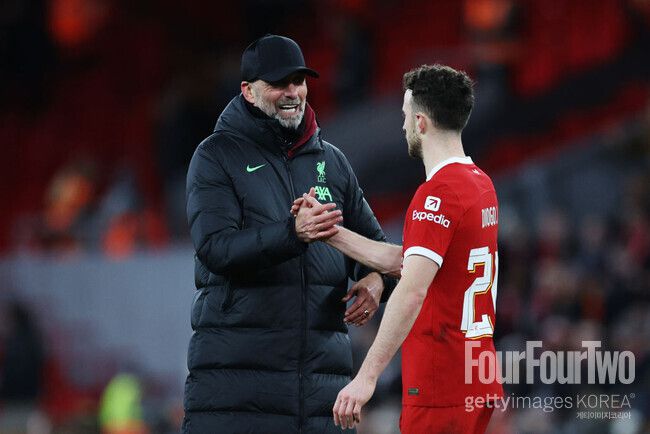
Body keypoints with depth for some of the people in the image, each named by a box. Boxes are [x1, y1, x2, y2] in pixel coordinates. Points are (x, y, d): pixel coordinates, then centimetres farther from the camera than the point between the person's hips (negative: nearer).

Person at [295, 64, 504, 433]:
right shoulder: (481, 184, 14)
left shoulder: (439, 192, -16)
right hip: (479, 382, 10)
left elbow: (412, 290, -26)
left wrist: (367, 376, -29)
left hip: (440, 387, -9)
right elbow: (400, 261, 18)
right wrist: (329, 230, 18)